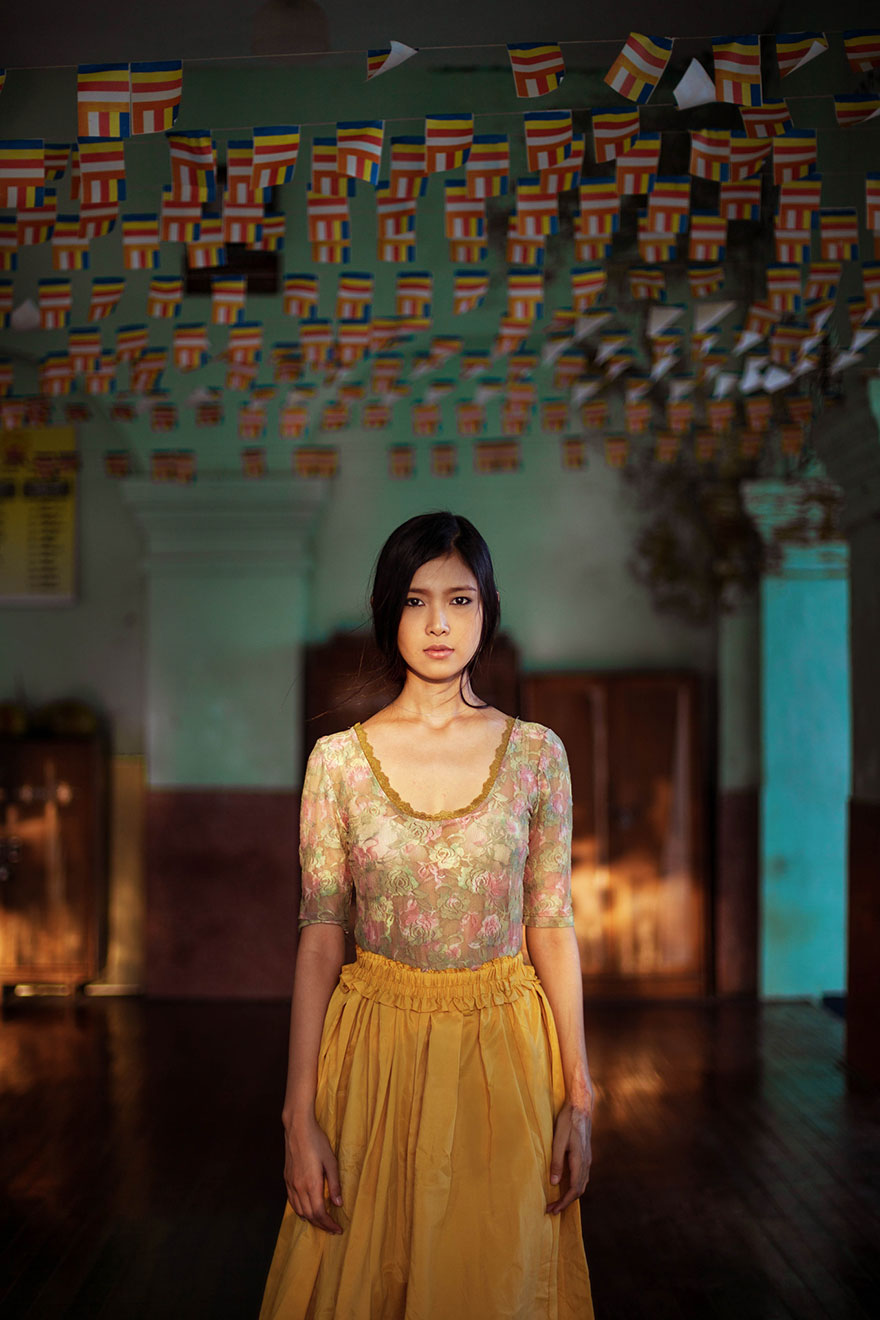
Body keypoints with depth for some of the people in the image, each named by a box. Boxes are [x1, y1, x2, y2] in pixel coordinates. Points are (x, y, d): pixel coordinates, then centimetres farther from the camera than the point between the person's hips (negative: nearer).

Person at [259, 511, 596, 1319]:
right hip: (377, 1049, 0)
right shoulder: (340, 759, -3)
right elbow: (320, 937, -3)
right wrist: (300, 1115, -7)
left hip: (504, 1051, 0)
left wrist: (578, 1095, -1)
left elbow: (553, 927, 1)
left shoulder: (536, 753, -2)